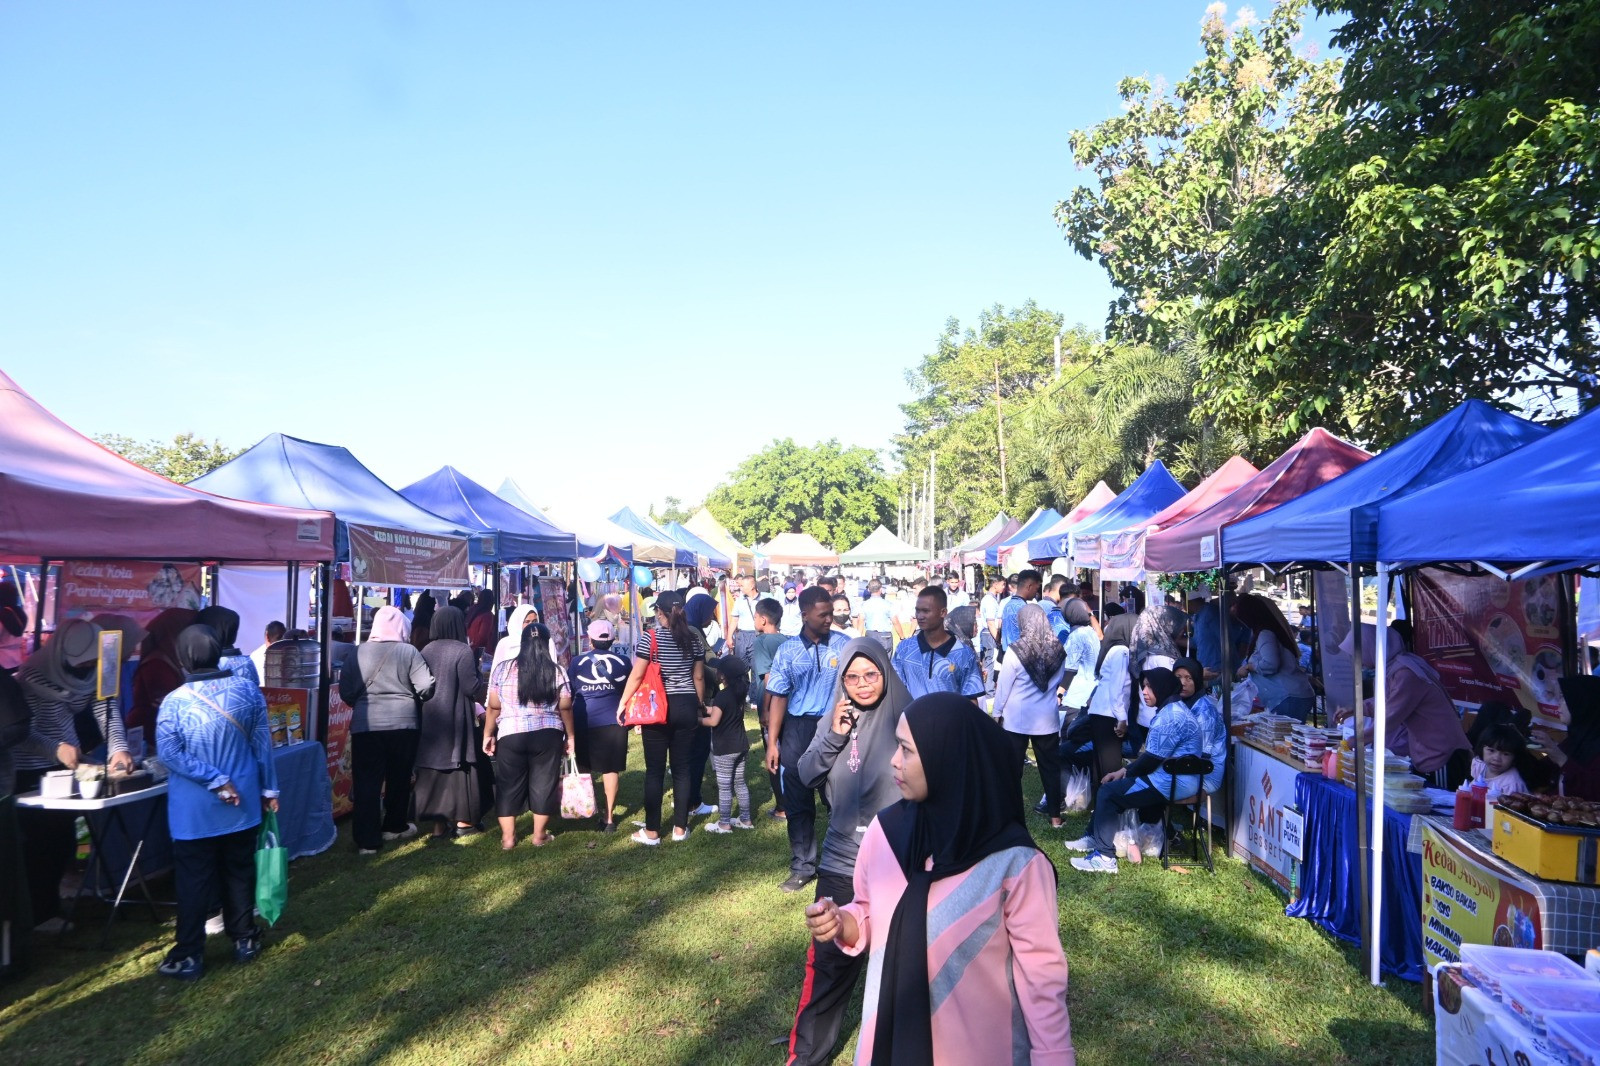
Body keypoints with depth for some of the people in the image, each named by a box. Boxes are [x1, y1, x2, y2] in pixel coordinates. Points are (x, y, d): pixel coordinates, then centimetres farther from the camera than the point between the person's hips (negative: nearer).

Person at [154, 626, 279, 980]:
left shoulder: (175, 701, -14)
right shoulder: (248, 690, -5)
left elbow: (169, 753, -19)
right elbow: (262, 744, 0)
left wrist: (214, 780, -14)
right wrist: (268, 788, 8)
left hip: (195, 810, -3)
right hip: (242, 803, 3)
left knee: (194, 881, 7)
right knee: (239, 872, 15)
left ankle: (189, 955, 15)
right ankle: (244, 939, 25)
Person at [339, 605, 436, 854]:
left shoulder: (359, 652, -1)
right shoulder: (409, 651, -5)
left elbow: (346, 691, 2)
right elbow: (426, 686, -8)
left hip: (365, 724, 0)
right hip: (402, 723, 0)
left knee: (366, 782, 4)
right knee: (399, 778, 16)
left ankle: (367, 839, 2)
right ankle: (395, 826, 30)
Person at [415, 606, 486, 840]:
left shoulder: (426, 651, 6)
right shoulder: (463, 650, -12)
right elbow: (471, 687, -15)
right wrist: (485, 685, 2)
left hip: (429, 720, 6)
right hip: (456, 719, -6)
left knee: (433, 768, 9)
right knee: (459, 767, 3)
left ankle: (438, 824, 12)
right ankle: (463, 821, 8)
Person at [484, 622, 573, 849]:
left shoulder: (503, 669, -1)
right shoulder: (557, 671, -1)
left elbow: (493, 707, 0)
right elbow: (565, 708, 0)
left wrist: (488, 734, 10)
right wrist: (570, 736, 10)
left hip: (510, 735, 0)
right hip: (547, 735, 0)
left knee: (509, 785, 11)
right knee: (544, 783, 10)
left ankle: (507, 837, 15)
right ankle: (539, 835, 16)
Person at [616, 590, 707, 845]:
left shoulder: (651, 637, -8)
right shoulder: (694, 638, 4)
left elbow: (636, 675, -9)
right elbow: (699, 676, 8)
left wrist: (622, 704, 0)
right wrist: (699, 707, 18)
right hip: (686, 707, 4)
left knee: (655, 771, 3)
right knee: (682, 768, 10)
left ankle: (652, 831, 8)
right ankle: (680, 828, 16)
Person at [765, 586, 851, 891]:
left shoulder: (845, 645, -4)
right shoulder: (788, 651, 0)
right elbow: (778, 697, 1)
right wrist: (772, 743, -3)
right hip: (797, 730, 2)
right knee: (798, 803, 10)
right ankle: (803, 867, 24)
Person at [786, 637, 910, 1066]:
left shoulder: (907, 718, -10)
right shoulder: (837, 718, 3)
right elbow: (807, 776, 1)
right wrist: (835, 736, -13)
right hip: (842, 861, 3)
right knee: (829, 959, 8)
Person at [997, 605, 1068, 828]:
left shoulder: (1016, 650, -15)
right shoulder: (1058, 649, -4)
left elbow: (1003, 685, -8)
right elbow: (1060, 679, 11)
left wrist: (997, 712, 3)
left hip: (1017, 718, -3)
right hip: (1047, 717, 3)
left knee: (1012, 768, 8)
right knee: (1051, 767, 11)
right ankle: (1055, 816, 17)